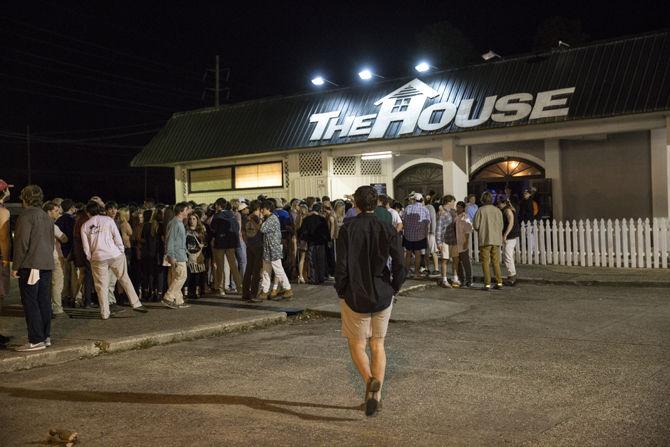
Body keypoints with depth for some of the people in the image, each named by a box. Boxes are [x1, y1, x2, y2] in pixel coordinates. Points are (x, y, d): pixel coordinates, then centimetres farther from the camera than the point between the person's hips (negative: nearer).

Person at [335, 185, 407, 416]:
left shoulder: (347, 229, -8)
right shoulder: (388, 229, -3)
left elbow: (341, 266, -12)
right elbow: (400, 267, -8)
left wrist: (341, 291, 2)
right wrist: (392, 289, 7)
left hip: (354, 296, -2)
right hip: (382, 297, 2)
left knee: (357, 345, 11)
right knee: (378, 345, 14)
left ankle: (370, 382, -13)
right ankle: (377, 393, 6)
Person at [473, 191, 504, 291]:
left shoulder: (481, 210, -7)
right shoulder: (497, 210, 4)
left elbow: (476, 225, -8)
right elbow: (501, 226, 6)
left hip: (485, 239, -4)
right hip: (496, 239, 4)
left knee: (485, 262, 1)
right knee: (496, 262, 12)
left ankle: (487, 284, -2)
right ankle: (499, 282, 11)